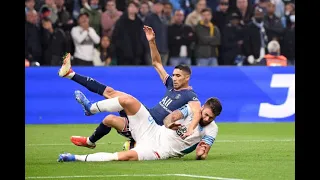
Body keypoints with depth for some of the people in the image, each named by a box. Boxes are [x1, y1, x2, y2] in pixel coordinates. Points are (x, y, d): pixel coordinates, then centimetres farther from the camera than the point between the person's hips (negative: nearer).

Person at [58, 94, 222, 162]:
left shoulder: (211, 130, -5)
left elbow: (202, 155, -7)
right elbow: (169, 118, 4)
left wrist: (201, 153, -29)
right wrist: (170, 122, -17)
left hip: (159, 151, -4)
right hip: (152, 132, 4)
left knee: (127, 156, -35)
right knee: (127, 100, -13)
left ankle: (78, 158, -27)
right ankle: (91, 107, 12)